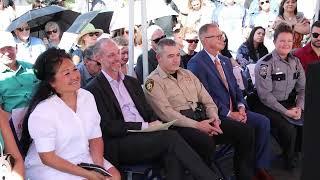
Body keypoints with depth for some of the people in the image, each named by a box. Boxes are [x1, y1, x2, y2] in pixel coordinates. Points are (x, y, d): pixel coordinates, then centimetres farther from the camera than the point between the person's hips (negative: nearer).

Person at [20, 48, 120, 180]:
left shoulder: (87, 97, -2)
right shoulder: (42, 112, -21)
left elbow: (95, 138, 2)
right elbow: (47, 158, -18)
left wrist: (99, 168, -14)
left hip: (83, 159, 6)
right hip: (47, 167, -5)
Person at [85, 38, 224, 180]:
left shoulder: (132, 82, 21)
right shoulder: (94, 89, 0)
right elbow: (107, 127, -8)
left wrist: (156, 124, -4)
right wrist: (145, 126, -14)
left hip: (144, 136, 6)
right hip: (119, 144, -5)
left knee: (173, 154, -28)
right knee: (170, 136, -26)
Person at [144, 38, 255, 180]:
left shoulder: (187, 74, 20)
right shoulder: (153, 82, -3)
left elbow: (207, 100, 17)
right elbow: (166, 113, -14)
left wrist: (214, 118, -5)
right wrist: (197, 125, -20)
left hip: (201, 118, 7)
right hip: (178, 125, -7)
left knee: (245, 132, -7)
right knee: (206, 141, -37)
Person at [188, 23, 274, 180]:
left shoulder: (225, 61, 18)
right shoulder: (196, 63, -10)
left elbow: (235, 87, 17)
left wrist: (241, 106, -3)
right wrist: (228, 114, -17)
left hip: (234, 110, 8)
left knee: (263, 122, -10)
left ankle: (260, 167, 0)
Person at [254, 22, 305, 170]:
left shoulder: (295, 62, 8)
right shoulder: (265, 64, -12)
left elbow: (302, 88, 10)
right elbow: (265, 95, -17)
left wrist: (299, 107, -8)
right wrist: (285, 112, -20)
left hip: (288, 103, 6)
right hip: (267, 106, -6)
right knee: (289, 129, -26)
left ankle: (297, 152, 14)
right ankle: (290, 161, 3)